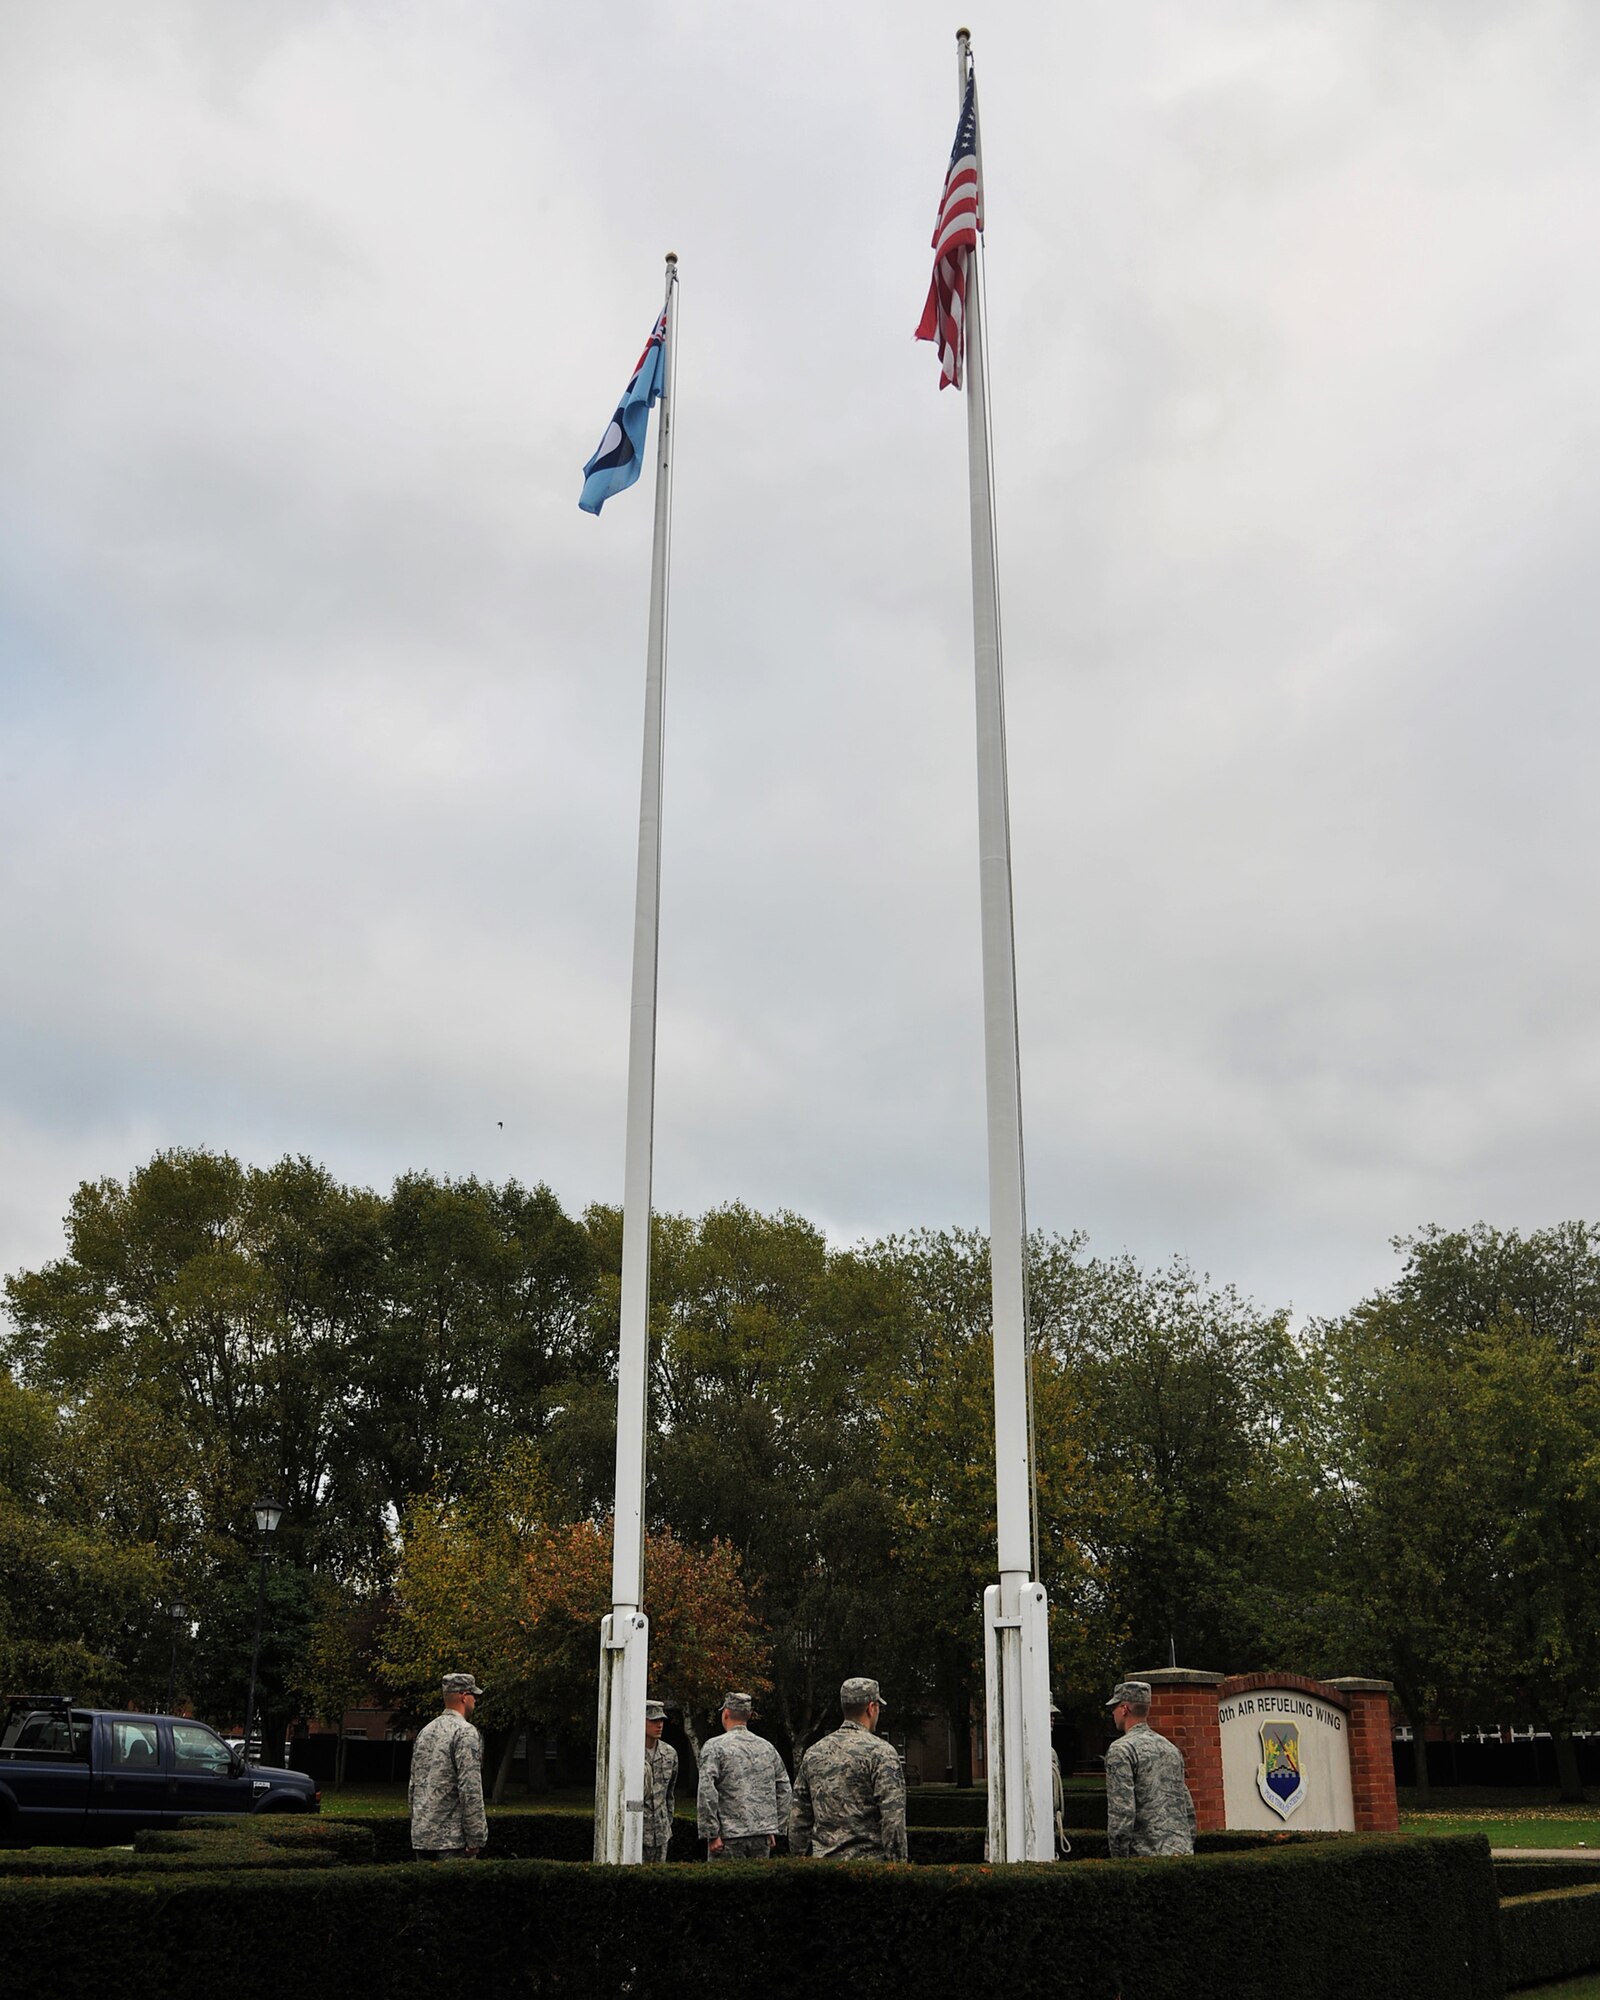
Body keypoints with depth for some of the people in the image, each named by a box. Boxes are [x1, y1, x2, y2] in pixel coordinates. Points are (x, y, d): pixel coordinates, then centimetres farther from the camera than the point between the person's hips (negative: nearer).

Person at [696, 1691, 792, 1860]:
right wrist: (775, 1829, 17)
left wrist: (712, 1834, -11)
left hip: (729, 1835, -5)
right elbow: (784, 1789, 14)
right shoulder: (767, 1747, 12)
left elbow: (706, 1792, -13)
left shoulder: (715, 1746, -4)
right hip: (762, 1835, 5)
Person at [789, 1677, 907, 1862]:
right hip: (868, 1865, -5)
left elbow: (798, 1818, 13)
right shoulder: (880, 1753, -7)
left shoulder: (814, 1753, 10)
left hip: (823, 1862, 6)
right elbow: (893, 1820, -13)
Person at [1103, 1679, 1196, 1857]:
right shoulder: (1171, 1748, 16)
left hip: (1147, 1855, -7)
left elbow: (1122, 1812, -15)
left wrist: (1119, 1858, -9)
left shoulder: (1121, 1750, -8)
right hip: (1182, 1852, 7)